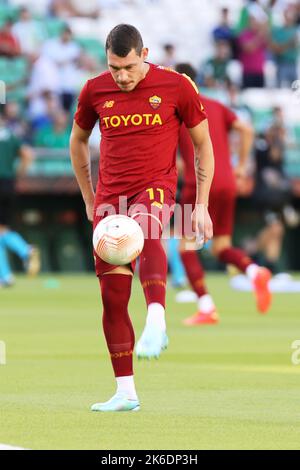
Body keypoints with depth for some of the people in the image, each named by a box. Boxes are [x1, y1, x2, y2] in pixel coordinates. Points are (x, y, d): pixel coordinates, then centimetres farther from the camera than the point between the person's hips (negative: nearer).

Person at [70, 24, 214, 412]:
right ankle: (125, 392, 10)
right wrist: (89, 200, 17)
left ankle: (156, 323, -59)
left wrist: (201, 205, 2)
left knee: (143, 228, -40)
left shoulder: (176, 87, -3)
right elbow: (77, 141, 20)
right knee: (112, 297, 0)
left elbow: (203, 144, 6)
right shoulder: (95, 91, 4)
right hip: (110, 196, 4)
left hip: (155, 187, -4)